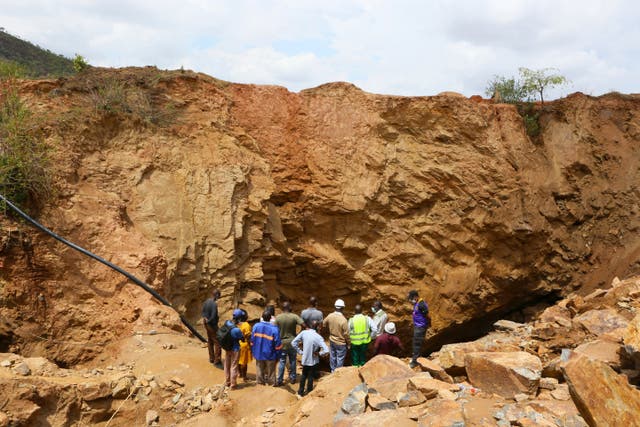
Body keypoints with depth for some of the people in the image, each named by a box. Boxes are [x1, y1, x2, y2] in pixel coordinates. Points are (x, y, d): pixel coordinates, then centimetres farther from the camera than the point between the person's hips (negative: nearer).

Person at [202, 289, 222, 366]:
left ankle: (211, 358, 32)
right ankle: (217, 362, 0)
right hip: (212, 325, -9)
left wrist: (204, 318, -2)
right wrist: (208, 321, -12)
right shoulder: (214, 304, -25)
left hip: (207, 325, 9)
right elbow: (213, 316, -28)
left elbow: (203, 311, 12)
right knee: (218, 343, -2)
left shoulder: (207, 301, 3)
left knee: (210, 341, 20)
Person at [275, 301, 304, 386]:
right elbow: (303, 324, -18)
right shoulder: (294, 316, -12)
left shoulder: (278, 318, -9)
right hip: (292, 342, 0)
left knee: (282, 361, 8)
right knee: (292, 361, 14)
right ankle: (292, 378, 23)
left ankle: (279, 380, 8)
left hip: (282, 342, 1)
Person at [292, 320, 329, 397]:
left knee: (303, 375, 24)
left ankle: (300, 391, 35)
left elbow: (293, 343, -8)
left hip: (304, 359, 3)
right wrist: (318, 353, -12)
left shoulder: (304, 333, -13)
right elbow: (326, 350, -31)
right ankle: (308, 392, 32)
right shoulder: (318, 337, -23)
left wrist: (300, 351, 0)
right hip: (313, 361, -3)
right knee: (310, 377, 16)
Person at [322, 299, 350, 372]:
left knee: (332, 357, 22)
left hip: (332, 341, 6)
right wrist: (348, 343, -4)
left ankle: (333, 371, 39)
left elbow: (323, 324, 6)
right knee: (340, 359, 12)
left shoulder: (330, 316, -13)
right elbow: (346, 334, -20)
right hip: (341, 343, -5)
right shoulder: (343, 320, -28)